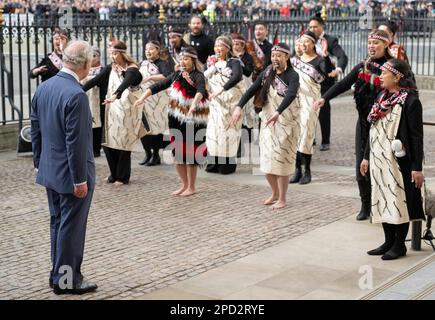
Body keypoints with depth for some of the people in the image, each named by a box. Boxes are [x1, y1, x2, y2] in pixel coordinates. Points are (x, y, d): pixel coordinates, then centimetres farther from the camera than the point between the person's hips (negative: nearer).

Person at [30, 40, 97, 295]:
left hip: (50, 171, 8)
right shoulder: (76, 95, -23)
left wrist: (39, 163, 19)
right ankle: (67, 280, 13)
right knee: (71, 227, 3)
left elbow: (36, 130, 10)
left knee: (58, 223, 18)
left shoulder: (43, 88, 3)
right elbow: (76, 142, -23)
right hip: (71, 174, -8)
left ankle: (60, 274, 29)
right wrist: (80, 180, -17)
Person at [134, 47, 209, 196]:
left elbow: (200, 90, -31)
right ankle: (184, 184, 26)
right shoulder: (176, 75, 8)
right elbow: (158, 86, 4)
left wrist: (194, 105, -50)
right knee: (177, 152, 10)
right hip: (176, 118, 6)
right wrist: (142, 98, -7)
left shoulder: (198, 76, -11)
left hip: (193, 120, -6)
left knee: (190, 152, 0)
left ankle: (192, 186, 15)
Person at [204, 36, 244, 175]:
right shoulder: (212, 62, 13)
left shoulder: (234, 62, -5)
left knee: (228, 131, -5)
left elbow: (237, 77, -25)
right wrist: (211, 66, -11)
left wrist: (221, 89, -32)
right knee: (214, 130, 3)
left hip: (230, 102, -5)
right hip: (215, 102, 5)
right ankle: (214, 163, 10)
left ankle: (228, 165, 2)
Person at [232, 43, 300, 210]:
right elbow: (252, 90, -4)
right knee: (267, 160, 10)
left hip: (286, 123, -5)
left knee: (281, 160, -2)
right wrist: (239, 106, -20)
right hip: (267, 122, 6)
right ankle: (275, 193, 30)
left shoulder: (292, 76, -13)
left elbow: (291, 95, -31)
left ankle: (282, 199, 13)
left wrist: (278, 112, -47)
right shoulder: (267, 73, 4)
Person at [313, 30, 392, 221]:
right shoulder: (362, 67, 7)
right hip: (364, 122, 4)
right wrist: (324, 98, -14)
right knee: (361, 166, 5)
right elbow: (343, 84, -3)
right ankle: (365, 205, 20)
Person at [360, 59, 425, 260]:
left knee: (399, 201, 1)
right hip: (379, 160, 7)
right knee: (382, 201, 12)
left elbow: (417, 136, -13)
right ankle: (389, 242, 23)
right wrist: (367, 156, 17)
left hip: (398, 161, -7)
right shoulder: (382, 98, 10)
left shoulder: (410, 101, -13)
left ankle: (399, 245, 12)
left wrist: (417, 167, -15)